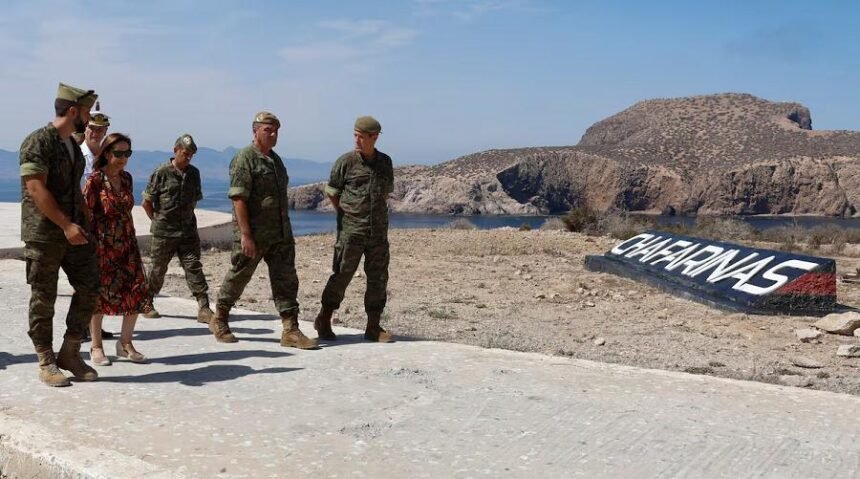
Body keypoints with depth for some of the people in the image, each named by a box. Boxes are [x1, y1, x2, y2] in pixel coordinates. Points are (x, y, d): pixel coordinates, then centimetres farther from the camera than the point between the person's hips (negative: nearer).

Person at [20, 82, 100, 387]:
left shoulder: (73, 146, 15)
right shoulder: (38, 142, -11)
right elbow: (35, 189, -19)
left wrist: (85, 223, 12)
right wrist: (66, 225, -22)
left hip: (74, 231, 8)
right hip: (43, 234, -8)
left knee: (89, 288, 3)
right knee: (43, 299, 2)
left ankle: (70, 354, 15)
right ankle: (46, 362, 12)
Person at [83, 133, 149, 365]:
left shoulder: (126, 178, 8)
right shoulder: (95, 180, -9)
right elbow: (85, 214, -10)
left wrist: (132, 239, 14)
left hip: (127, 243, 6)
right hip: (102, 244, -5)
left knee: (138, 292, -1)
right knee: (99, 293, 4)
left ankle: (125, 343, 13)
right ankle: (96, 347, 17)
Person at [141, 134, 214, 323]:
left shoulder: (194, 173, 7)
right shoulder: (162, 172, -8)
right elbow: (147, 202, -3)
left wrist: (186, 219, 13)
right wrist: (158, 221, 1)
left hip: (188, 229, 4)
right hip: (164, 231, -4)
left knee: (193, 266, -3)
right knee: (158, 269, 7)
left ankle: (203, 308, -6)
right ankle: (147, 304, 24)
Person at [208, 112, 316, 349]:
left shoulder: (275, 159, 15)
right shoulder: (244, 159, -11)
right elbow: (238, 198, -17)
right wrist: (245, 235, -23)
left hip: (281, 234, 7)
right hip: (253, 233, -7)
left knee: (286, 280, 1)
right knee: (238, 277, 7)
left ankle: (291, 331, 2)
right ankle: (219, 321, 27)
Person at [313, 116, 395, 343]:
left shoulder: (385, 162, 8)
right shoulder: (346, 162, -5)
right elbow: (331, 193, 3)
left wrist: (377, 213, 13)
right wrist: (347, 214, 4)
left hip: (378, 231, 4)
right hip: (351, 231, -4)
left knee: (378, 277, 5)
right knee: (341, 275, -1)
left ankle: (373, 327, 14)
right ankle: (324, 320, 15)